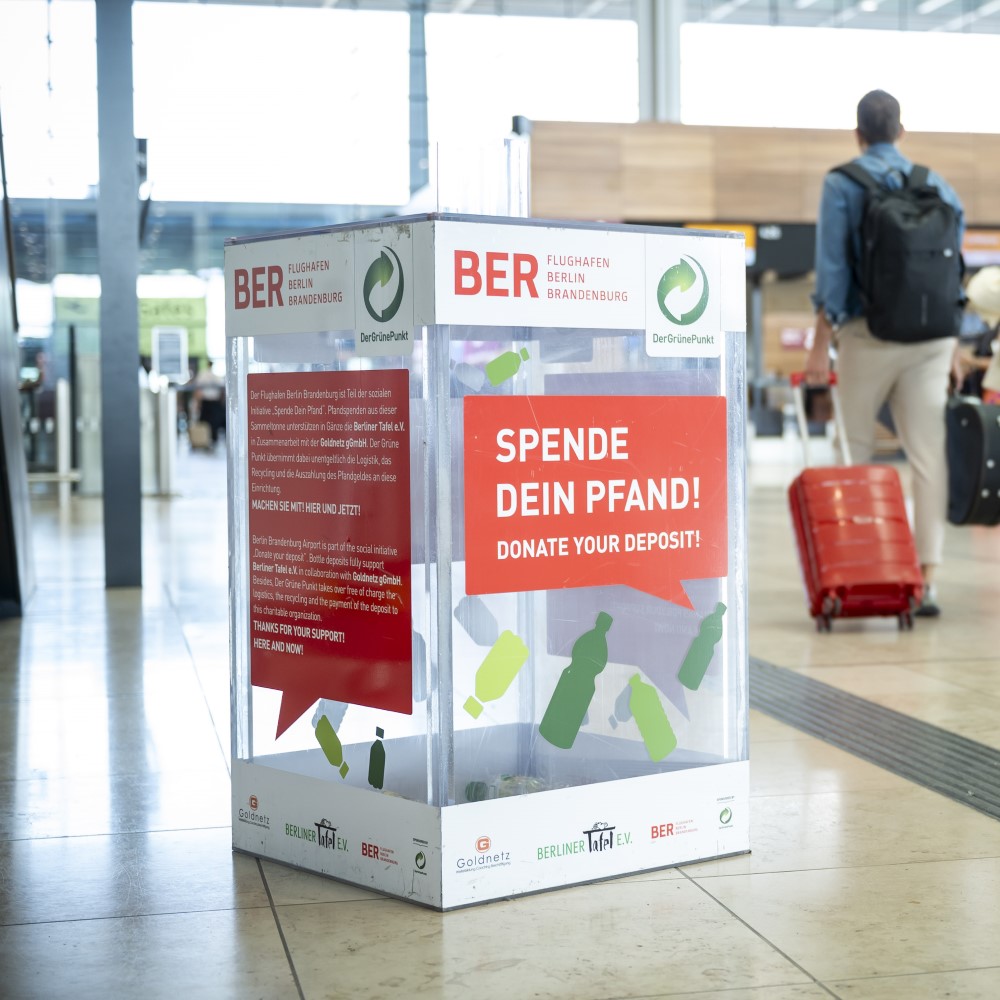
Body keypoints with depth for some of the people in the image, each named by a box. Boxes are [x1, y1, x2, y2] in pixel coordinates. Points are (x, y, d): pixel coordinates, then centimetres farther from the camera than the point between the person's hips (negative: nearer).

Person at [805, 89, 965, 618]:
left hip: (869, 334, -3)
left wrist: (821, 344, -6)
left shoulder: (842, 184, 0)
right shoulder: (937, 186, 11)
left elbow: (833, 267, -7)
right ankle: (927, 578, -6)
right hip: (932, 338, 3)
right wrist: (954, 348, 17)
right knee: (929, 454, -2)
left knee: (856, 454, 10)